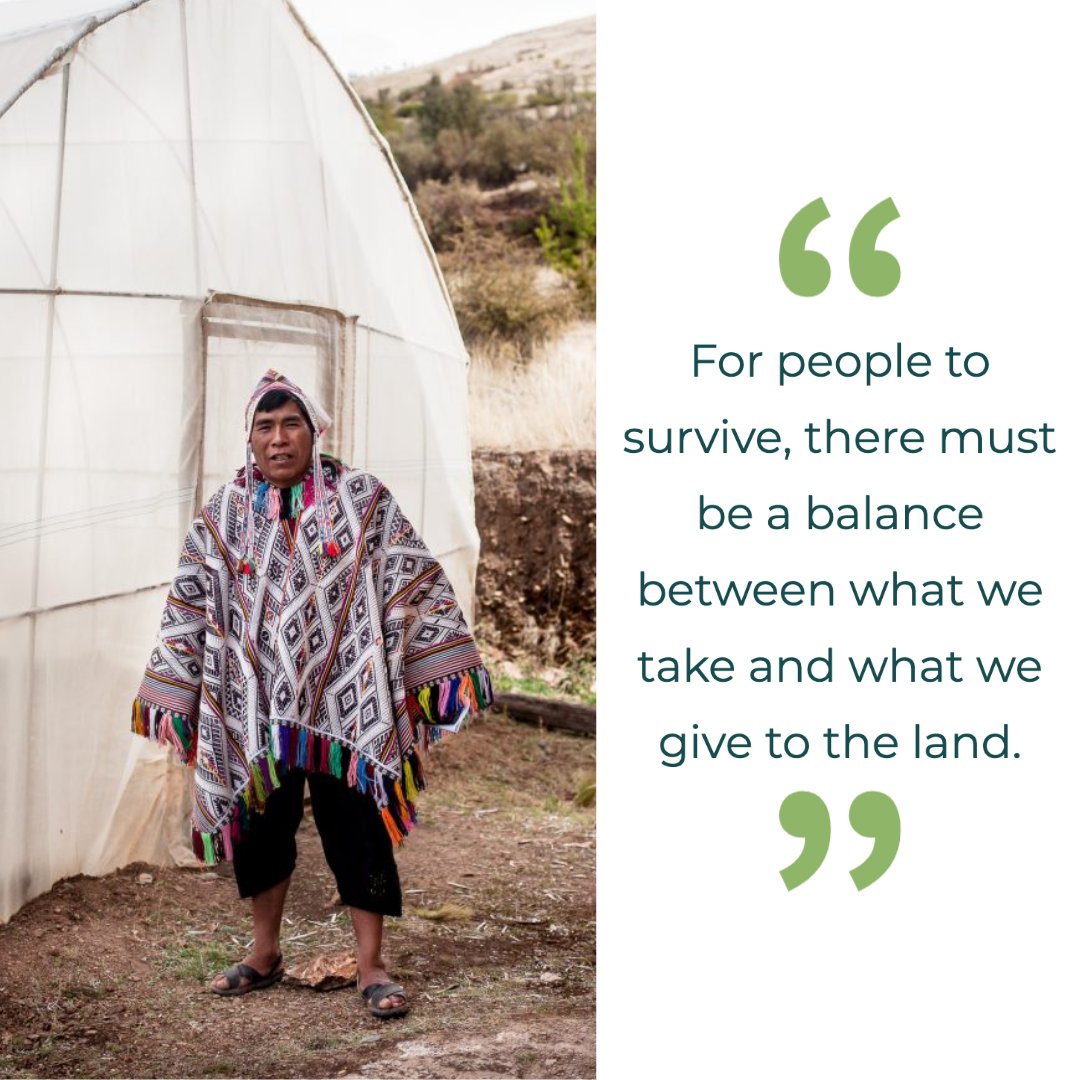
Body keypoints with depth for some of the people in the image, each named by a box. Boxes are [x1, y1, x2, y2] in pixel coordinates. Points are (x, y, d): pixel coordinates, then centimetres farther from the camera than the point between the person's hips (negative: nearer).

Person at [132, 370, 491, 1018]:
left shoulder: (362, 500, -1)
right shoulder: (224, 514, 6)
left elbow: (414, 586, -3)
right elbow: (190, 607, 9)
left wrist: (447, 669, -8)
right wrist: (170, 694, 7)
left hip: (343, 701, -3)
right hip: (255, 708, 3)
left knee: (356, 826, -3)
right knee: (260, 825, 11)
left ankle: (372, 966, 6)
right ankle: (266, 953, 28)